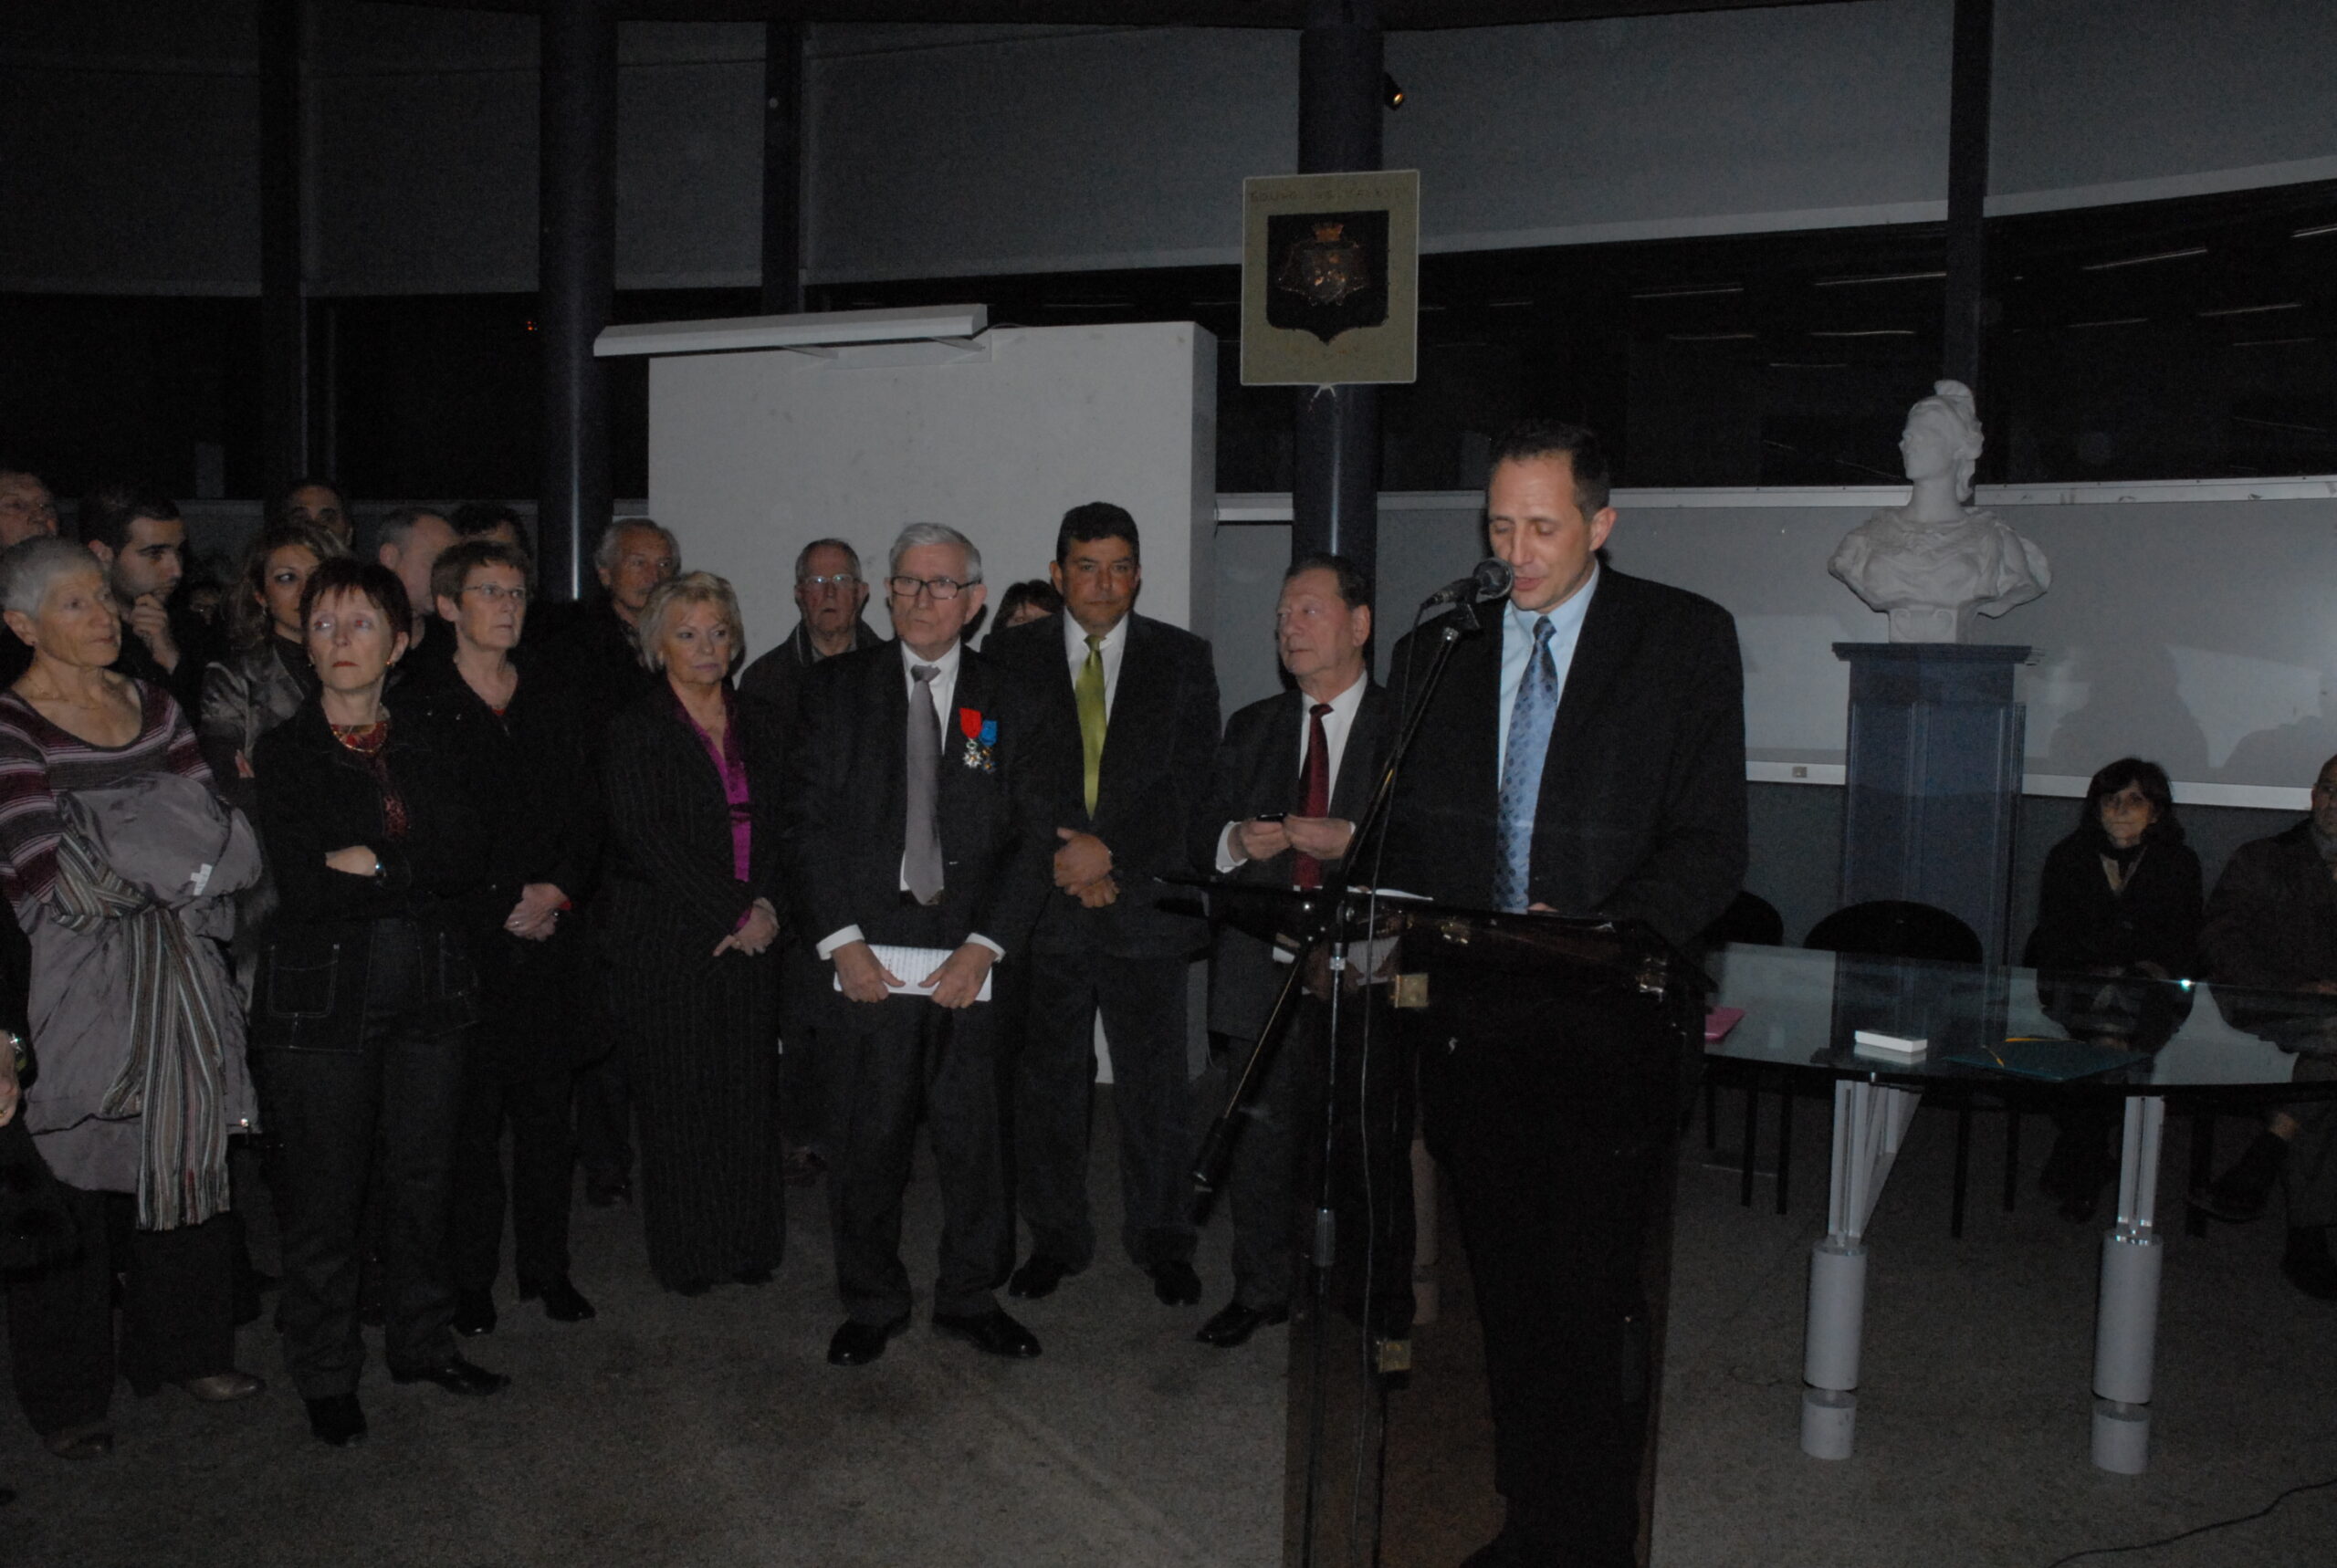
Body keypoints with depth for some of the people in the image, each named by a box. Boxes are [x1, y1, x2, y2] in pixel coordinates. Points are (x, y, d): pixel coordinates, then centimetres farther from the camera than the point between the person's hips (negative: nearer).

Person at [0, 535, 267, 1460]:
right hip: (79, 987, -5)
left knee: (187, 1159, 13)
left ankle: (183, 1346, 31)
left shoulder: (153, 706, 8)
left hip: (176, 975, 5)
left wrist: (118, 858, -11)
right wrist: (170, 860, -6)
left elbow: (221, 839, 4)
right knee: (76, 1179, 6)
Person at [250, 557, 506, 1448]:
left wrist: (372, 862, -13)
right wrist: (418, 872, -9)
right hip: (323, 994, -3)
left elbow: (473, 860, -4)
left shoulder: (428, 746, 9)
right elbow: (302, 884, -13)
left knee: (424, 1179, 12)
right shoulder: (282, 753, -1)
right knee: (324, 1196, 4)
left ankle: (421, 1342, 30)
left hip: (428, 989, 3)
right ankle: (325, 1375, 21)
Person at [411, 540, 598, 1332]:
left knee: (547, 1109, 8)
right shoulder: (421, 706, -2)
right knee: (470, 1116, 1)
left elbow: (584, 813, 11)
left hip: (546, 935, 4)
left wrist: (559, 889, -4)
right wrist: (502, 904, -8)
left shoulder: (551, 701, 11)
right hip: (464, 938, -3)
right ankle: (470, 1277, 16)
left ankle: (546, 1266, 21)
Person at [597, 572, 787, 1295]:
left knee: (751, 1093, 5)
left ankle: (750, 1244, 19)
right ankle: (685, 1256, 16)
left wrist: (765, 906, -7)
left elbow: (781, 826, 9)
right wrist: (731, 914, -12)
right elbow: (649, 842, -10)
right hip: (665, 943, -3)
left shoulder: (760, 727, 13)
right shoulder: (634, 732, -2)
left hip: (752, 938, 4)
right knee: (676, 1100, 2)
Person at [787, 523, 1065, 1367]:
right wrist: (841, 940, -7)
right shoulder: (836, 689, 6)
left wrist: (984, 946, -6)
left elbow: (1031, 840, 4)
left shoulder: (1012, 706, 8)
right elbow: (807, 822, 2)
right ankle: (872, 1304, 23)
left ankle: (971, 1297, 24)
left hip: (971, 961, 1)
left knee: (975, 1136, 5)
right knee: (867, 1140, 4)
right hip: (867, 959, -1)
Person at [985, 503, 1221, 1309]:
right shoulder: (1011, 657, 4)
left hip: (1144, 903, 0)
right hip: (1044, 904, 1)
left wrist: (1110, 851, -11)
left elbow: (1192, 787, -1)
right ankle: (1056, 1237, 27)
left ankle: (1162, 1241, 24)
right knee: (1046, 1083, 10)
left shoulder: (1183, 659, 4)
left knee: (1156, 1084, 7)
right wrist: (1059, 861, -10)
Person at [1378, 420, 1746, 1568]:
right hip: (1469, 1025, 4)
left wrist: (1600, 936, -21)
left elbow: (1711, 847, -5)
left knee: (1592, 1301, -4)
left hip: (1606, 1030, -3)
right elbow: (1402, 835, 15)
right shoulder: (1433, 652, 11)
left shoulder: (1686, 641, 0)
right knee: (1508, 1292, 13)